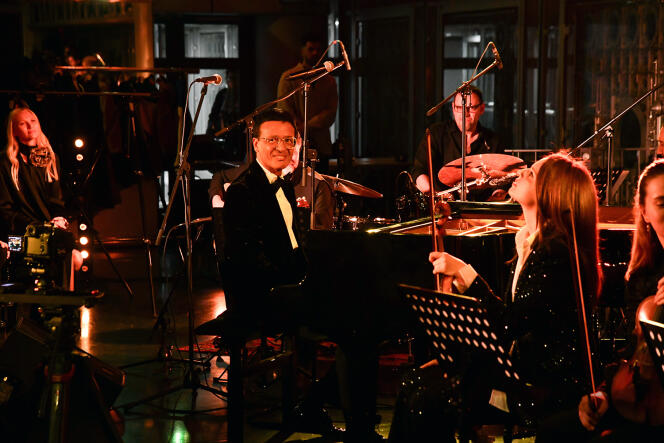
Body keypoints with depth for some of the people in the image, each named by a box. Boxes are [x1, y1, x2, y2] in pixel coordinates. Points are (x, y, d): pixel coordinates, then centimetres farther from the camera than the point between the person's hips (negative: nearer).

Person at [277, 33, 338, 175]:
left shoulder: (329, 81, 16)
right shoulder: (288, 77, 8)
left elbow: (331, 111, 5)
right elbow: (284, 108, 0)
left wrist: (307, 127, -10)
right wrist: (300, 130, -11)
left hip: (321, 146, 3)